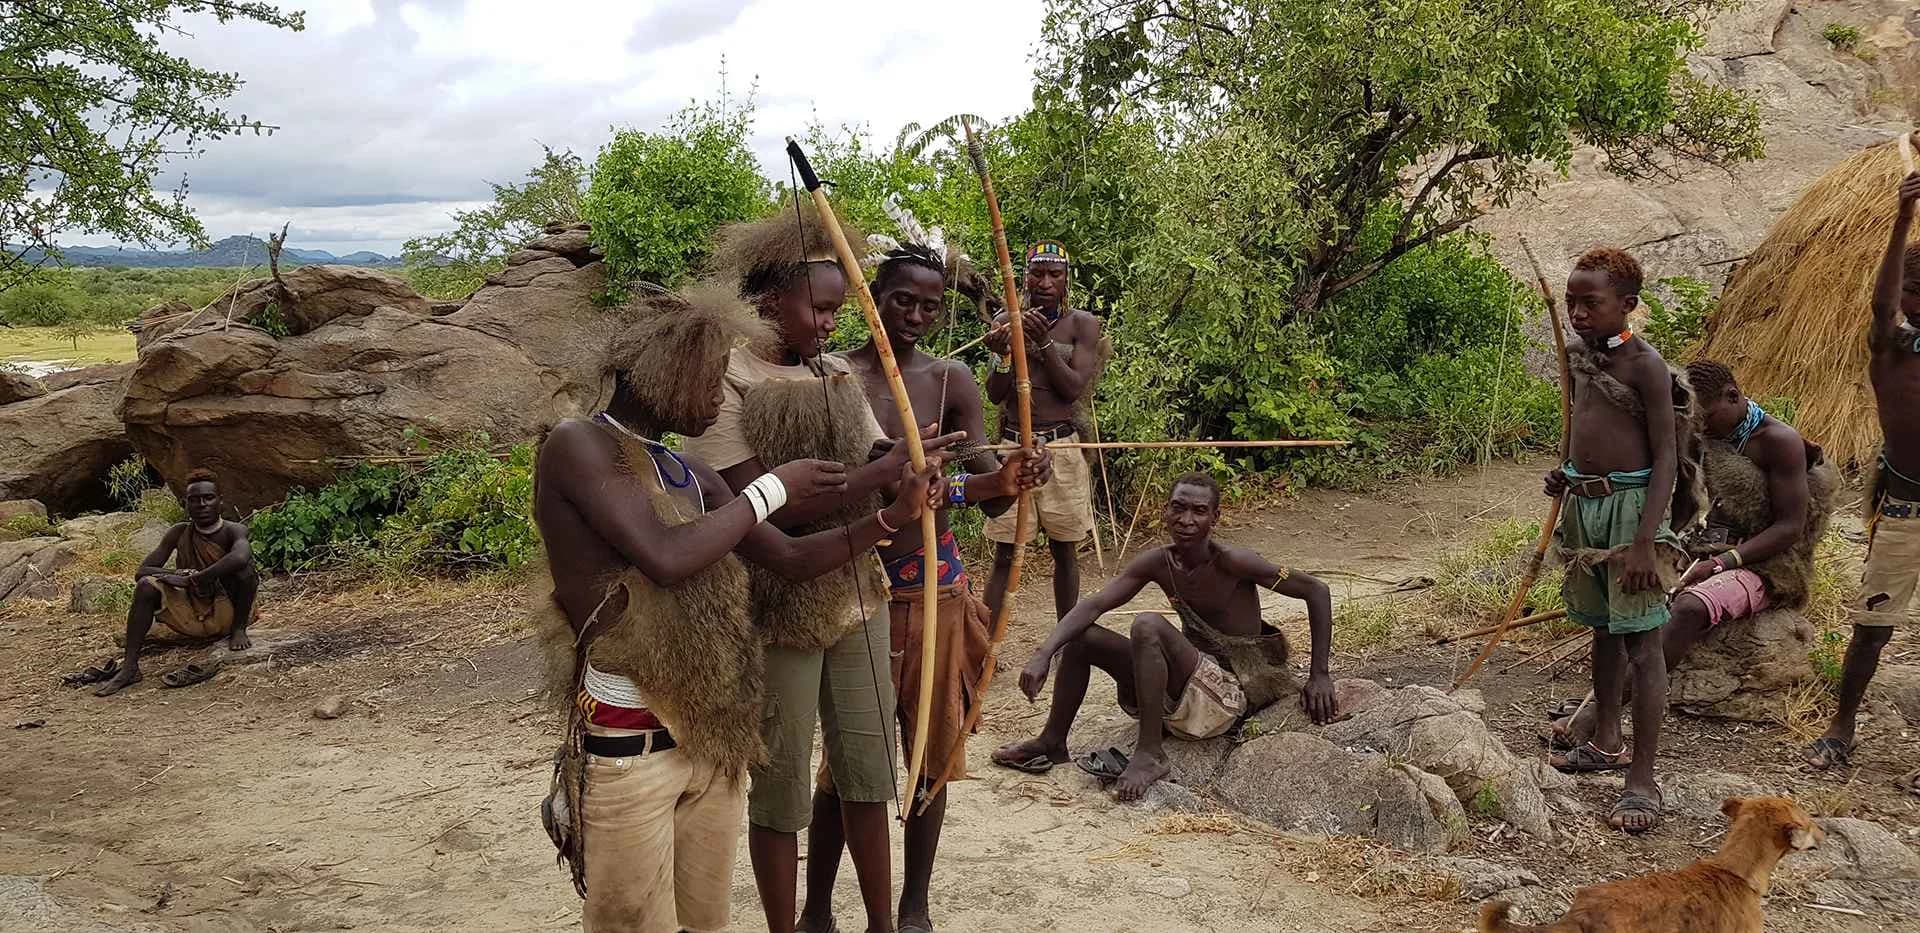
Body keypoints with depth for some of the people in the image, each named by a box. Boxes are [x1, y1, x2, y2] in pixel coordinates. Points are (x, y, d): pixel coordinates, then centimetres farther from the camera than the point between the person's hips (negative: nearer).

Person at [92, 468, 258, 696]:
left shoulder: (233, 531, -11)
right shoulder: (179, 533, 1)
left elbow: (240, 557, -36)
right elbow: (141, 572, -4)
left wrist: (196, 579, -31)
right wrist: (172, 575, -23)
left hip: (226, 615, -4)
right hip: (192, 618, 4)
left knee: (243, 566, -27)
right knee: (146, 586, -19)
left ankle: (238, 630, -11)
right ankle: (129, 667, -21)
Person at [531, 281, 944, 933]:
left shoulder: (690, 475, 12)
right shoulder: (576, 447, -11)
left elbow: (791, 558, 15)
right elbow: (666, 558, -24)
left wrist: (894, 516, 5)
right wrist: (771, 489, -11)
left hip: (713, 738, 7)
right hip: (626, 747, -7)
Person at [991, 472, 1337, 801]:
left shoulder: (1231, 562, -18)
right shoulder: (1158, 563, -2)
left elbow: (1316, 590, -13)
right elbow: (1092, 606, -7)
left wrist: (1319, 676, -13)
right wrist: (1043, 653, -23)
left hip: (1231, 691, -7)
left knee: (1148, 625, -30)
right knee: (1081, 637, 0)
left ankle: (1150, 753, -21)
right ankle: (1053, 741, 14)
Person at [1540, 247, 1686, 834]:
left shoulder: (1643, 364, -14)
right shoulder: (1582, 357, 9)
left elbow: (1666, 456, -16)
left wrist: (1644, 542, -22)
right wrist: (1567, 473, 7)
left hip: (1630, 504, -8)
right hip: (1583, 504, 8)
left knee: (1641, 642, -5)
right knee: (1603, 629, 18)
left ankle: (1643, 781, -3)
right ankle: (1606, 743, 32)